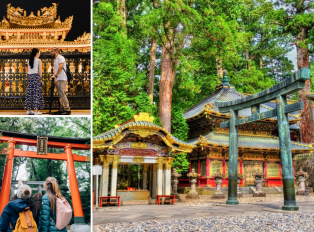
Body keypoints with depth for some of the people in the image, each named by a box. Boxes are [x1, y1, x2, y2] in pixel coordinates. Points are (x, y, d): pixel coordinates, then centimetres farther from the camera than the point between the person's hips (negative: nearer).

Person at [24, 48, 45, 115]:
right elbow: (40, 72, -6)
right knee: (36, 92, -4)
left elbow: (29, 70, 11)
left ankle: (29, 109, 11)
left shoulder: (29, 60, 14)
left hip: (29, 76, 6)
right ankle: (36, 110, -7)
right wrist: (41, 80, 0)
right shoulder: (38, 60, -3)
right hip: (36, 76, -6)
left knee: (29, 92, 8)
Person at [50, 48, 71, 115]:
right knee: (60, 94, 7)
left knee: (62, 94, -17)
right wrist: (54, 76, 17)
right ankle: (62, 110, 8)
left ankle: (67, 109, -17)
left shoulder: (60, 58, -4)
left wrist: (56, 75, -16)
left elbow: (61, 66, -19)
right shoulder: (55, 60, 26)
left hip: (61, 79, -10)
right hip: (57, 79, 10)